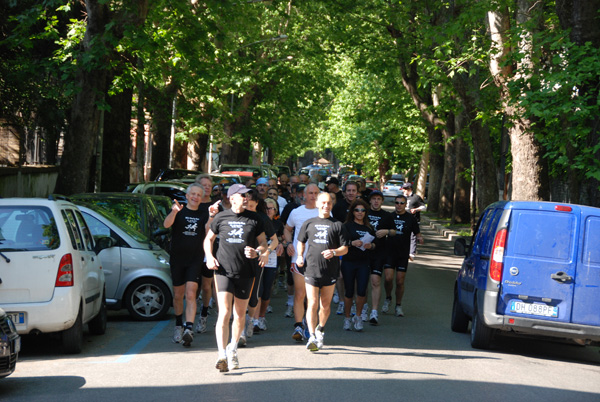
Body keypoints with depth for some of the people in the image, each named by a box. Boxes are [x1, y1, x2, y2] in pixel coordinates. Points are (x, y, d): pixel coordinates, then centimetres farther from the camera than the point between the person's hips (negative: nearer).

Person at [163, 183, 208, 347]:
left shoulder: (203, 214, 5)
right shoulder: (179, 212, 2)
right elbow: (166, 224, -17)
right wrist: (174, 212, -37)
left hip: (195, 259, -1)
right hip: (177, 258, 1)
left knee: (191, 294, -13)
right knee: (178, 295, 10)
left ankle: (189, 329, -21)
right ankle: (179, 326, 28)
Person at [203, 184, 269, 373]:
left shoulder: (254, 219, 6)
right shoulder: (221, 217, 3)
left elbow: (263, 242, 12)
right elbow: (208, 238, 15)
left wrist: (257, 252, -9)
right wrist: (209, 256, -1)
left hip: (245, 272, 2)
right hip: (223, 271, -2)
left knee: (240, 315, 12)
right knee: (224, 313, -15)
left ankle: (232, 350, 33)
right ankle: (222, 356, -15)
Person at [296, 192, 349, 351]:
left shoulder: (337, 225, 5)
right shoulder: (309, 223, 10)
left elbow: (345, 248, 5)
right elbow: (301, 241, 23)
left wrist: (333, 252, -14)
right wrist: (300, 256, 7)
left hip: (330, 271, 0)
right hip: (311, 269, 0)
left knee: (326, 304, 9)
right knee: (312, 304, -9)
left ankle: (320, 328, 33)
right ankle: (312, 337, -9)